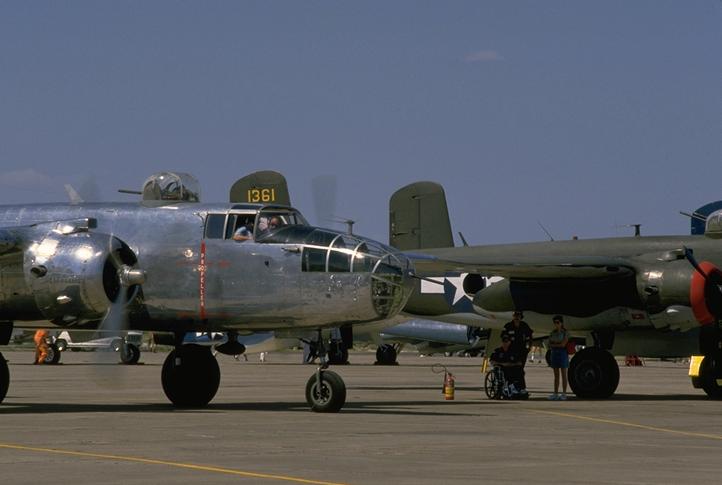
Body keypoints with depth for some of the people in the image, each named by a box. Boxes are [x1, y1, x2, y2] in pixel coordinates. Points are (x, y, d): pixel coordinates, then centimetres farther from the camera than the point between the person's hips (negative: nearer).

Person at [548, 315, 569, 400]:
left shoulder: (565, 333, -5)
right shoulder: (552, 333, 10)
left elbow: (563, 344, -15)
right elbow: (550, 345, 4)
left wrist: (554, 344, -5)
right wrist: (558, 344, -10)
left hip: (562, 354, -5)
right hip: (554, 354, 5)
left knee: (563, 375, -3)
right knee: (556, 375, 6)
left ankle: (564, 394, -1)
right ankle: (555, 394, 8)